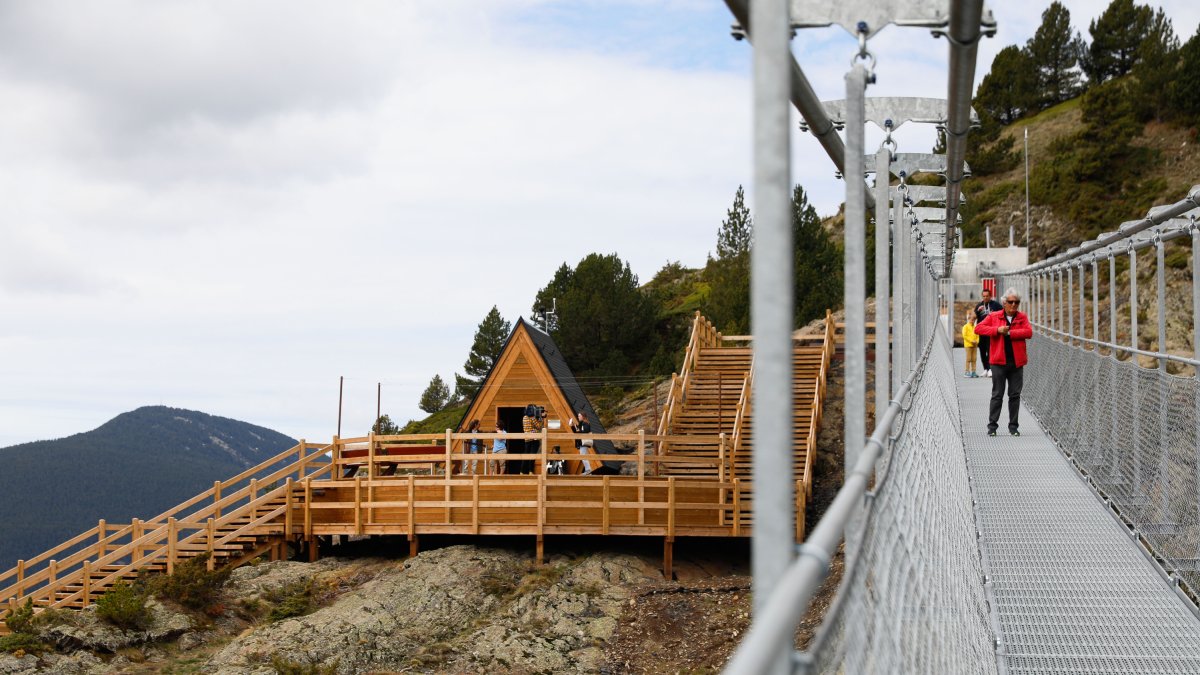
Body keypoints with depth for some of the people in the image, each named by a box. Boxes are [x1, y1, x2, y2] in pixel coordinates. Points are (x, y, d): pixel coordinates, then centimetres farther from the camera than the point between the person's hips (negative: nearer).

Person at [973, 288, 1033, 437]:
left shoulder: (1022, 317, 8)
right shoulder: (994, 317, 4)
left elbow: (1028, 332, -8)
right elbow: (978, 328, -5)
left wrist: (1009, 332, -13)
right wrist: (998, 330, -15)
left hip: (1017, 363, 2)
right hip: (999, 362, -2)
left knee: (1015, 395, 6)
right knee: (997, 395, 0)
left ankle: (1013, 426, 14)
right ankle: (992, 425, 6)